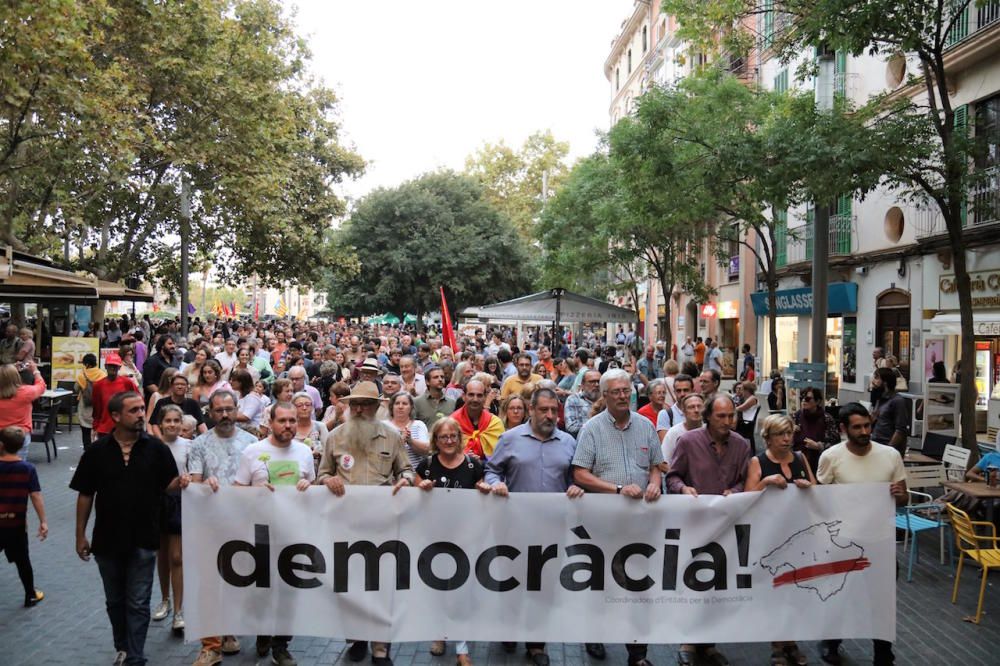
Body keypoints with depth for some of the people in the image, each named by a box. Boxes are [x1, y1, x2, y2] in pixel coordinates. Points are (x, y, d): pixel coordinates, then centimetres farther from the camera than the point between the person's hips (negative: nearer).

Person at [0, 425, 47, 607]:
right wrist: (43, 521, -7)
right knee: (22, 561, 14)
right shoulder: (28, 468, -9)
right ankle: (31, 596, 24)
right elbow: (36, 496, -11)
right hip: (17, 525, 1)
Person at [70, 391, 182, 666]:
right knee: (115, 601, 19)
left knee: (138, 603, 4)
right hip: (107, 539, 2)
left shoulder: (156, 448, -7)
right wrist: (80, 535, 3)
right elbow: (85, 495, 1)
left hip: (143, 540, -2)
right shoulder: (96, 451, -5)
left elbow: (169, 484, -3)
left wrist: (182, 481, -26)